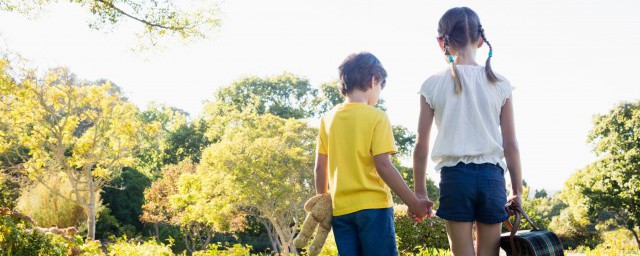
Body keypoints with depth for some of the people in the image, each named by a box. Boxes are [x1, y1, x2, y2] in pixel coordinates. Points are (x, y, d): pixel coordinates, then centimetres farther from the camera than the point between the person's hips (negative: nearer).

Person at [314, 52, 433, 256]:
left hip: (340, 208, 5)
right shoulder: (376, 117, -7)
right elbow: (383, 165, -14)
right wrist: (413, 203, -9)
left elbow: (320, 167, 8)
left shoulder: (328, 118, 7)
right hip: (372, 206, -5)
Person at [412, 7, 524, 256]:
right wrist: (517, 191, 12)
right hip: (491, 175, 1)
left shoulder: (432, 85, -1)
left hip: (455, 176, -1)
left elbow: (421, 145, 0)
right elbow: (511, 145, 3)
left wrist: (419, 191, 9)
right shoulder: (499, 84, 3)